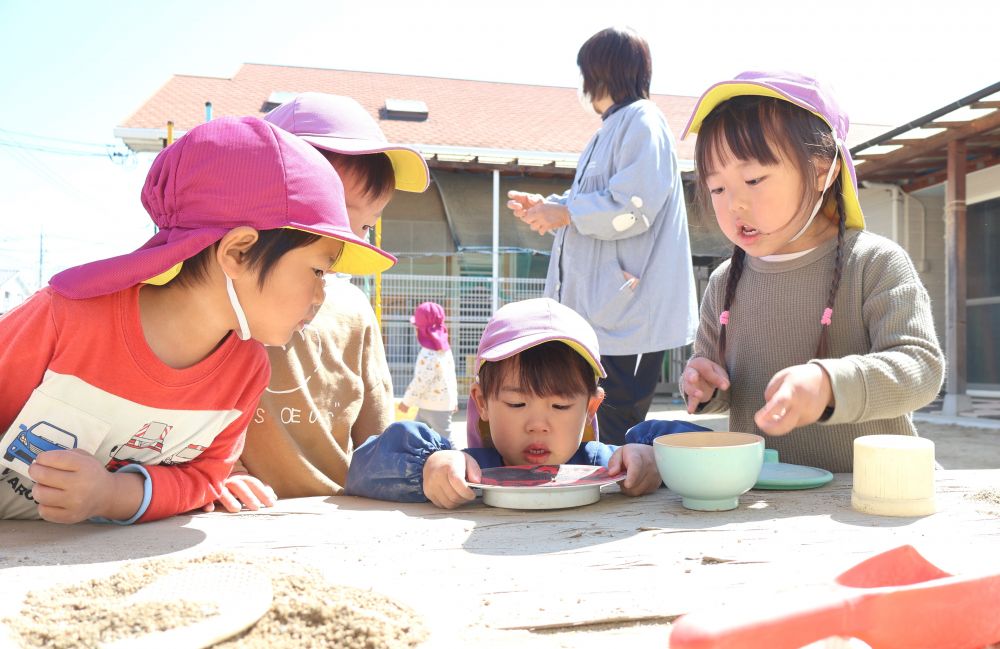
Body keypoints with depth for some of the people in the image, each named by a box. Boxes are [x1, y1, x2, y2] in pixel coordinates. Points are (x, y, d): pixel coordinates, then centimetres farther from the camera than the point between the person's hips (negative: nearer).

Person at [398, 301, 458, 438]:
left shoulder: (428, 354, -22)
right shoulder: (444, 349, 8)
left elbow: (421, 382, -22)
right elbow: (452, 376, 14)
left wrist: (407, 401, -11)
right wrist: (454, 399, 22)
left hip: (436, 407, -10)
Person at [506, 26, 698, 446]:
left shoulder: (643, 123, -10)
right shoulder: (612, 128, 21)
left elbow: (631, 211, -21)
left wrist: (563, 213, -12)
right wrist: (544, 207, 14)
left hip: (629, 312, -10)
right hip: (601, 308, 10)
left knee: (620, 434, -4)